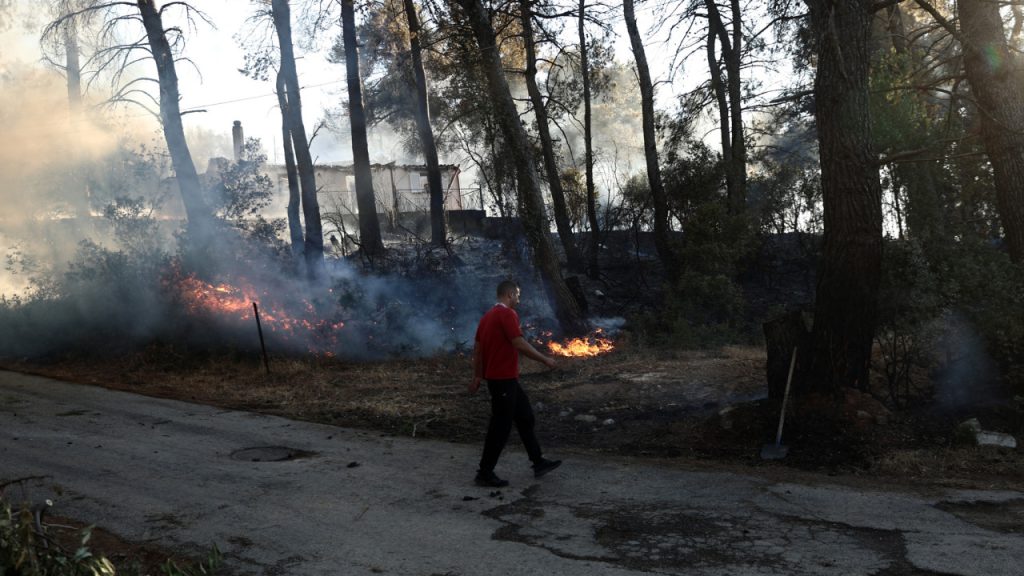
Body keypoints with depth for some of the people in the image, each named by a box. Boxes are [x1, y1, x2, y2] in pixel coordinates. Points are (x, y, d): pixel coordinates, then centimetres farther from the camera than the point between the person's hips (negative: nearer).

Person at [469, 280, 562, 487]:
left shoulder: (488, 316, 14)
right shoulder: (507, 314, -15)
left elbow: (477, 348, 17)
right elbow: (519, 344, -23)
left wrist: (477, 377, 20)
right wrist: (545, 360, -14)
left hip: (501, 377, 10)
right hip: (504, 379, -10)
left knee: (525, 417, 16)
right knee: (501, 425, -3)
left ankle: (538, 462, 23)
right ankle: (485, 473, 4)